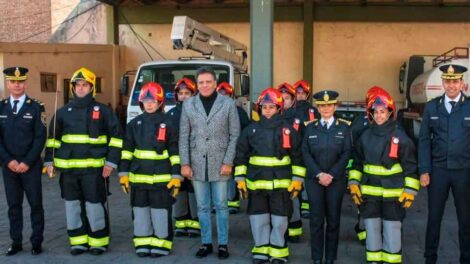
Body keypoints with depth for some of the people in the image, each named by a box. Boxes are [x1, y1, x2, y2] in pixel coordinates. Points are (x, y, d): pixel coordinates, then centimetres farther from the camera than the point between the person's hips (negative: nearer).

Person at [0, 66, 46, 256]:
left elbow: (40, 138, -7)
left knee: (36, 204, 2)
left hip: (31, 166, -2)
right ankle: (16, 242, 18)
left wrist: (27, 162, -12)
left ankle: (37, 242, 13)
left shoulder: (36, 107, -2)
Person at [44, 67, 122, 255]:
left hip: (94, 168, -4)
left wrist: (111, 162, -7)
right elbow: (53, 138, 16)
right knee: (72, 205, 9)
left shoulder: (103, 110, 1)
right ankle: (79, 241, 21)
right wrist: (49, 161, 8)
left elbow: (116, 137, 0)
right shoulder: (63, 112, 10)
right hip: (68, 168, 4)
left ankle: (99, 242, 13)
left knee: (94, 205, -2)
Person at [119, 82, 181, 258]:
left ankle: (161, 245, 13)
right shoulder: (135, 123, 7)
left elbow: (175, 152, -3)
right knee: (140, 210, 9)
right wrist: (123, 174, 5)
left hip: (161, 177, -3)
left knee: (160, 211, 1)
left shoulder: (167, 123, -2)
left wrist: (176, 177, -7)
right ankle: (142, 244, 21)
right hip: (138, 176, 4)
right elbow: (127, 150, 10)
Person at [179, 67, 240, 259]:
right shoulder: (188, 104, 5)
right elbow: (184, 136, 5)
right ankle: (206, 243, 22)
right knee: (202, 207, 10)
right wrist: (185, 163, -1)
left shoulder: (228, 104, -1)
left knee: (221, 205, 5)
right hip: (197, 164, 2)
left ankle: (223, 244, 17)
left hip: (220, 164, -2)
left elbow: (235, 135, -2)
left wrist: (228, 162, -8)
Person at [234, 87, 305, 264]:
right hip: (256, 183, 2)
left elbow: (297, 156, 2)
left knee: (280, 220, 4)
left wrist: (297, 180, -1)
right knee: (259, 219, 9)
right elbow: (241, 155, 9)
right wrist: (240, 179, 6)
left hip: (281, 183, -2)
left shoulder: (288, 129, -1)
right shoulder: (251, 130, 4)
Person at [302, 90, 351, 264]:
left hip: (336, 179, 0)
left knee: (333, 220, 5)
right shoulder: (310, 128, 7)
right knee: (316, 220, 1)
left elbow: (346, 153, -3)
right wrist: (319, 174, -11)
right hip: (314, 179, 1)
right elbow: (305, 153, 1)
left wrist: (332, 174, -12)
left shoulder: (344, 127, 4)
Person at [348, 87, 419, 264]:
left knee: (392, 230, 4)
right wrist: (354, 184, 5)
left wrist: (410, 191, -9)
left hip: (393, 193, -3)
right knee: (372, 229, 11)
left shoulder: (400, 136, -7)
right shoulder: (365, 136, 5)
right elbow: (357, 162, 13)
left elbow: (410, 166, -6)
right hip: (369, 192, 4)